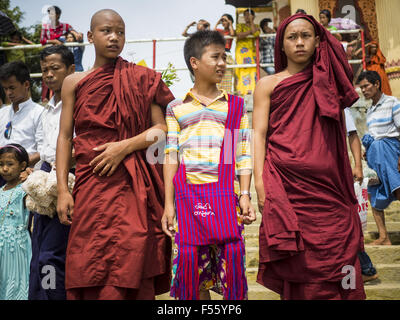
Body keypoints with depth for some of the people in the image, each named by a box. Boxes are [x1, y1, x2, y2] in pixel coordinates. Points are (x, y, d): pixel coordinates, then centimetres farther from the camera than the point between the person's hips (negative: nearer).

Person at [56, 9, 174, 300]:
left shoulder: (140, 79, 7)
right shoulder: (74, 82, 11)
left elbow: (162, 128, 3)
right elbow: (65, 137, 7)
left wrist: (125, 147, -12)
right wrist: (62, 190, -1)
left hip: (133, 187, -1)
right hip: (90, 185, 2)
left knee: (131, 269, -6)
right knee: (90, 270, 1)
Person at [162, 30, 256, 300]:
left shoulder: (235, 106, 12)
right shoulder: (177, 109, 11)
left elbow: (244, 156, 7)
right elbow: (170, 157, 7)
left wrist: (245, 195, -3)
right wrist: (169, 204, 1)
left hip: (226, 195, 0)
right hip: (189, 195, 0)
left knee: (231, 257, -3)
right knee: (193, 262, 3)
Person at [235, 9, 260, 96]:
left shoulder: (256, 26, 17)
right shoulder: (240, 25, 14)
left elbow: (256, 34, -7)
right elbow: (239, 35, -6)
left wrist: (251, 21, 0)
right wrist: (250, 31, -4)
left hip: (252, 51, 1)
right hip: (241, 51, -1)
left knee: (252, 71, -11)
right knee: (242, 71, -12)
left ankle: (251, 90, -12)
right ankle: (242, 91, -15)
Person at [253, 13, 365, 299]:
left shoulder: (329, 83, 17)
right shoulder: (269, 85, 10)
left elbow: (342, 138, 18)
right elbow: (259, 134, 1)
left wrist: (349, 188, 11)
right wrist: (260, 184, -11)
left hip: (328, 186, 2)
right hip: (286, 186, -2)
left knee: (334, 270, -3)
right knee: (296, 270, -2)